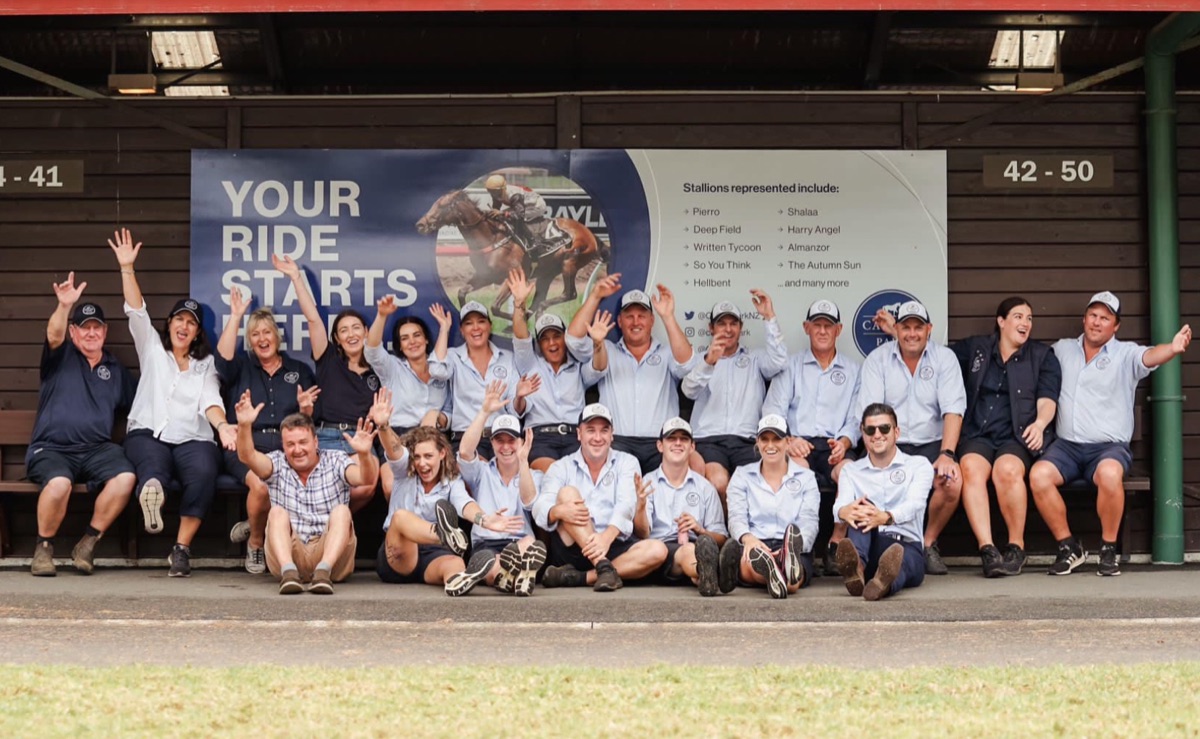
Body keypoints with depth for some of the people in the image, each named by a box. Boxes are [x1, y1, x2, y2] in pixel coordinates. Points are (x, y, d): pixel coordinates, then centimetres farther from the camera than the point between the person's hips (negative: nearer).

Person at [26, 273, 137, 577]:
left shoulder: (116, 370, 19)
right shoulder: (60, 356, 10)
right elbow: (54, 335, -13)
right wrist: (64, 306, -33)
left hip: (96, 449, 3)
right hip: (51, 448, -3)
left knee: (126, 477, -29)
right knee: (59, 483, -36)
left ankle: (89, 542, -11)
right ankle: (43, 547, -9)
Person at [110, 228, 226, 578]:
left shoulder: (206, 363, 20)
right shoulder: (152, 348, 20)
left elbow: (210, 400, 3)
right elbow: (136, 312, 6)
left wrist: (222, 425, -20)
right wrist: (127, 269, -6)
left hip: (192, 438, 0)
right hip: (148, 434, 0)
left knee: (203, 472, -34)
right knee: (154, 466, -36)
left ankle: (182, 549, -32)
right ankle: (152, 493, -72)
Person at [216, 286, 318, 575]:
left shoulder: (299, 371, 23)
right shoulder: (241, 367, 21)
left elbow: (314, 421, 21)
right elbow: (222, 357, -5)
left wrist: (306, 410, -2)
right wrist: (235, 317, -3)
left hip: (288, 446, 1)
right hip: (246, 445, -1)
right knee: (261, 485, -35)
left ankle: (252, 528, -5)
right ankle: (256, 542, -6)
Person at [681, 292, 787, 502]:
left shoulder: (755, 359, 24)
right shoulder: (701, 360, 20)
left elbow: (778, 360, 1)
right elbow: (689, 390, -3)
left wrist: (769, 317, -5)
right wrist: (708, 362, -24)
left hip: (746, 442, 1)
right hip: (708, 440, -1)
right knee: (718, 482, -34)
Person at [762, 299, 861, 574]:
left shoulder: (854, 370, 20)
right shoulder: (790, 366, 18)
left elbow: (857, 418, 12)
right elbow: (773, 410, 6)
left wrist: (844, 441, -11)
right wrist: (786, 440, -14)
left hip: (836, 446, 1)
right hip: (798, 444, 0)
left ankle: (836, 544, -26)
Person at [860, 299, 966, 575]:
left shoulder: (945, 358, 3)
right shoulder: (878, 359, 4)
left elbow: (953, 410, -7)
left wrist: (946, 454, -22)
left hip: (931, 443, 0)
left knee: (953, 481, -30)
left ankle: (929, 544, -4)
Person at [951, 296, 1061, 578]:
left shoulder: (1042, 357, 16)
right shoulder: (974, 349, 20)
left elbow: (1047, 400, 5)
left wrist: (1039, 423, -17)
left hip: (1017, 436, -1)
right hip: (977, 435, 1)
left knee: (1007, 469, -36)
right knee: (971, 468, -34)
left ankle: (1016, 546, -20)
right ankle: (987, 549, -39)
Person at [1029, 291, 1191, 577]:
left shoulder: (1126, 354, 3)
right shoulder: (1062, 349, 15)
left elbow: (1149, 356, -17)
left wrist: (1173, 348, -41)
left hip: (1109, 446, -3)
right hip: (1067, 445, 3)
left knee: (1110, 474, -37)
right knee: (1038, 475, -28)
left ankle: (1108, 549, -15)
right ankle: (1069, 546, -9)